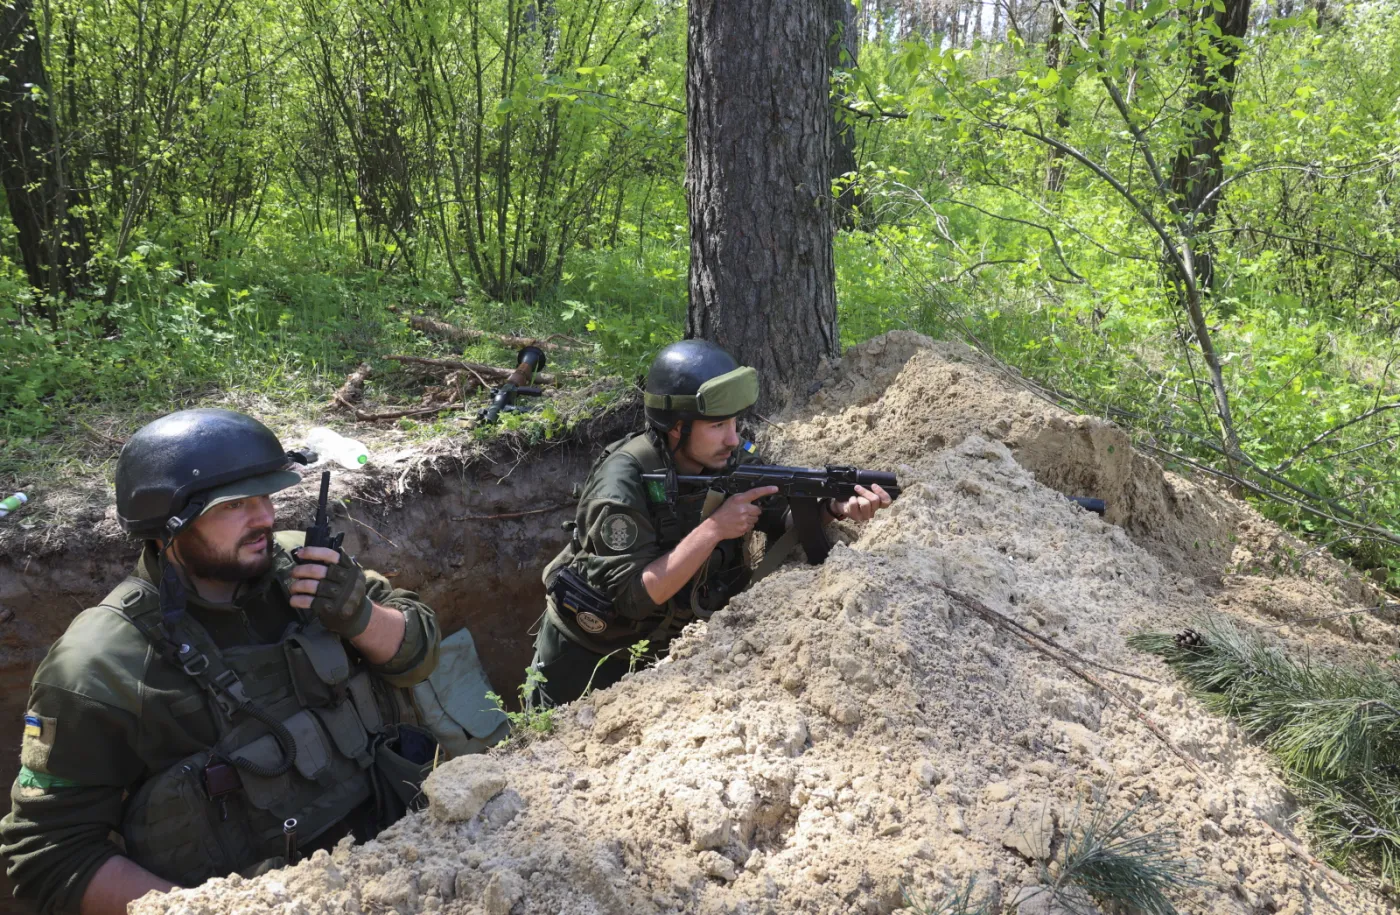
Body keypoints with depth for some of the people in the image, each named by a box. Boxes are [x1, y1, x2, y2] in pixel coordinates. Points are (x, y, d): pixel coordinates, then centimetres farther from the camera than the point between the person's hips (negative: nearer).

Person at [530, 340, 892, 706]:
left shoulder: (730, 458, -15)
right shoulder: (623, 482, -30)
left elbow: (784, 514, -9)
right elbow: (634, 595, -33)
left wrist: (839, 507, -29)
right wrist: (714, 529, -37)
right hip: (586, 651, -4)